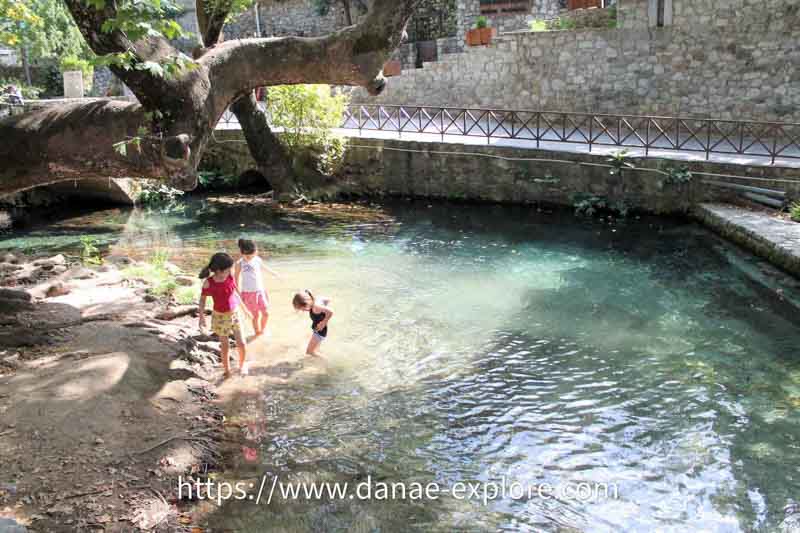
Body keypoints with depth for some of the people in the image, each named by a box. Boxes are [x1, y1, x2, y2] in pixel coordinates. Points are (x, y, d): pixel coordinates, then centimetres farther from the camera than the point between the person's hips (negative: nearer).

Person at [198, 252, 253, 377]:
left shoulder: (230, 278, -11)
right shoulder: (208, 283, -19)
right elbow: (202, 299, -5)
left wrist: (244, 308, 12)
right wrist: (202, 317, -10)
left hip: (234, 314, 2)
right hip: (220, 317, -2)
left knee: (241, 344, 0)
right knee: (225, 346, 7)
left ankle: (242, 364, 28)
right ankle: (227, 370, 28)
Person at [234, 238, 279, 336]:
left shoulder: (258, 260, -4)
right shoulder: (239, 264, -14)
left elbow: (265, 267, 17)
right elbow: (236, 278, -4)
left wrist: (275, 274, 33)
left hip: (260, 291, 3)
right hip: (248, 293, -3)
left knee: (266, 313, 4)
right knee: (256, 315, 2)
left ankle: (263, 330, 30)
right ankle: (257, 333, 22)